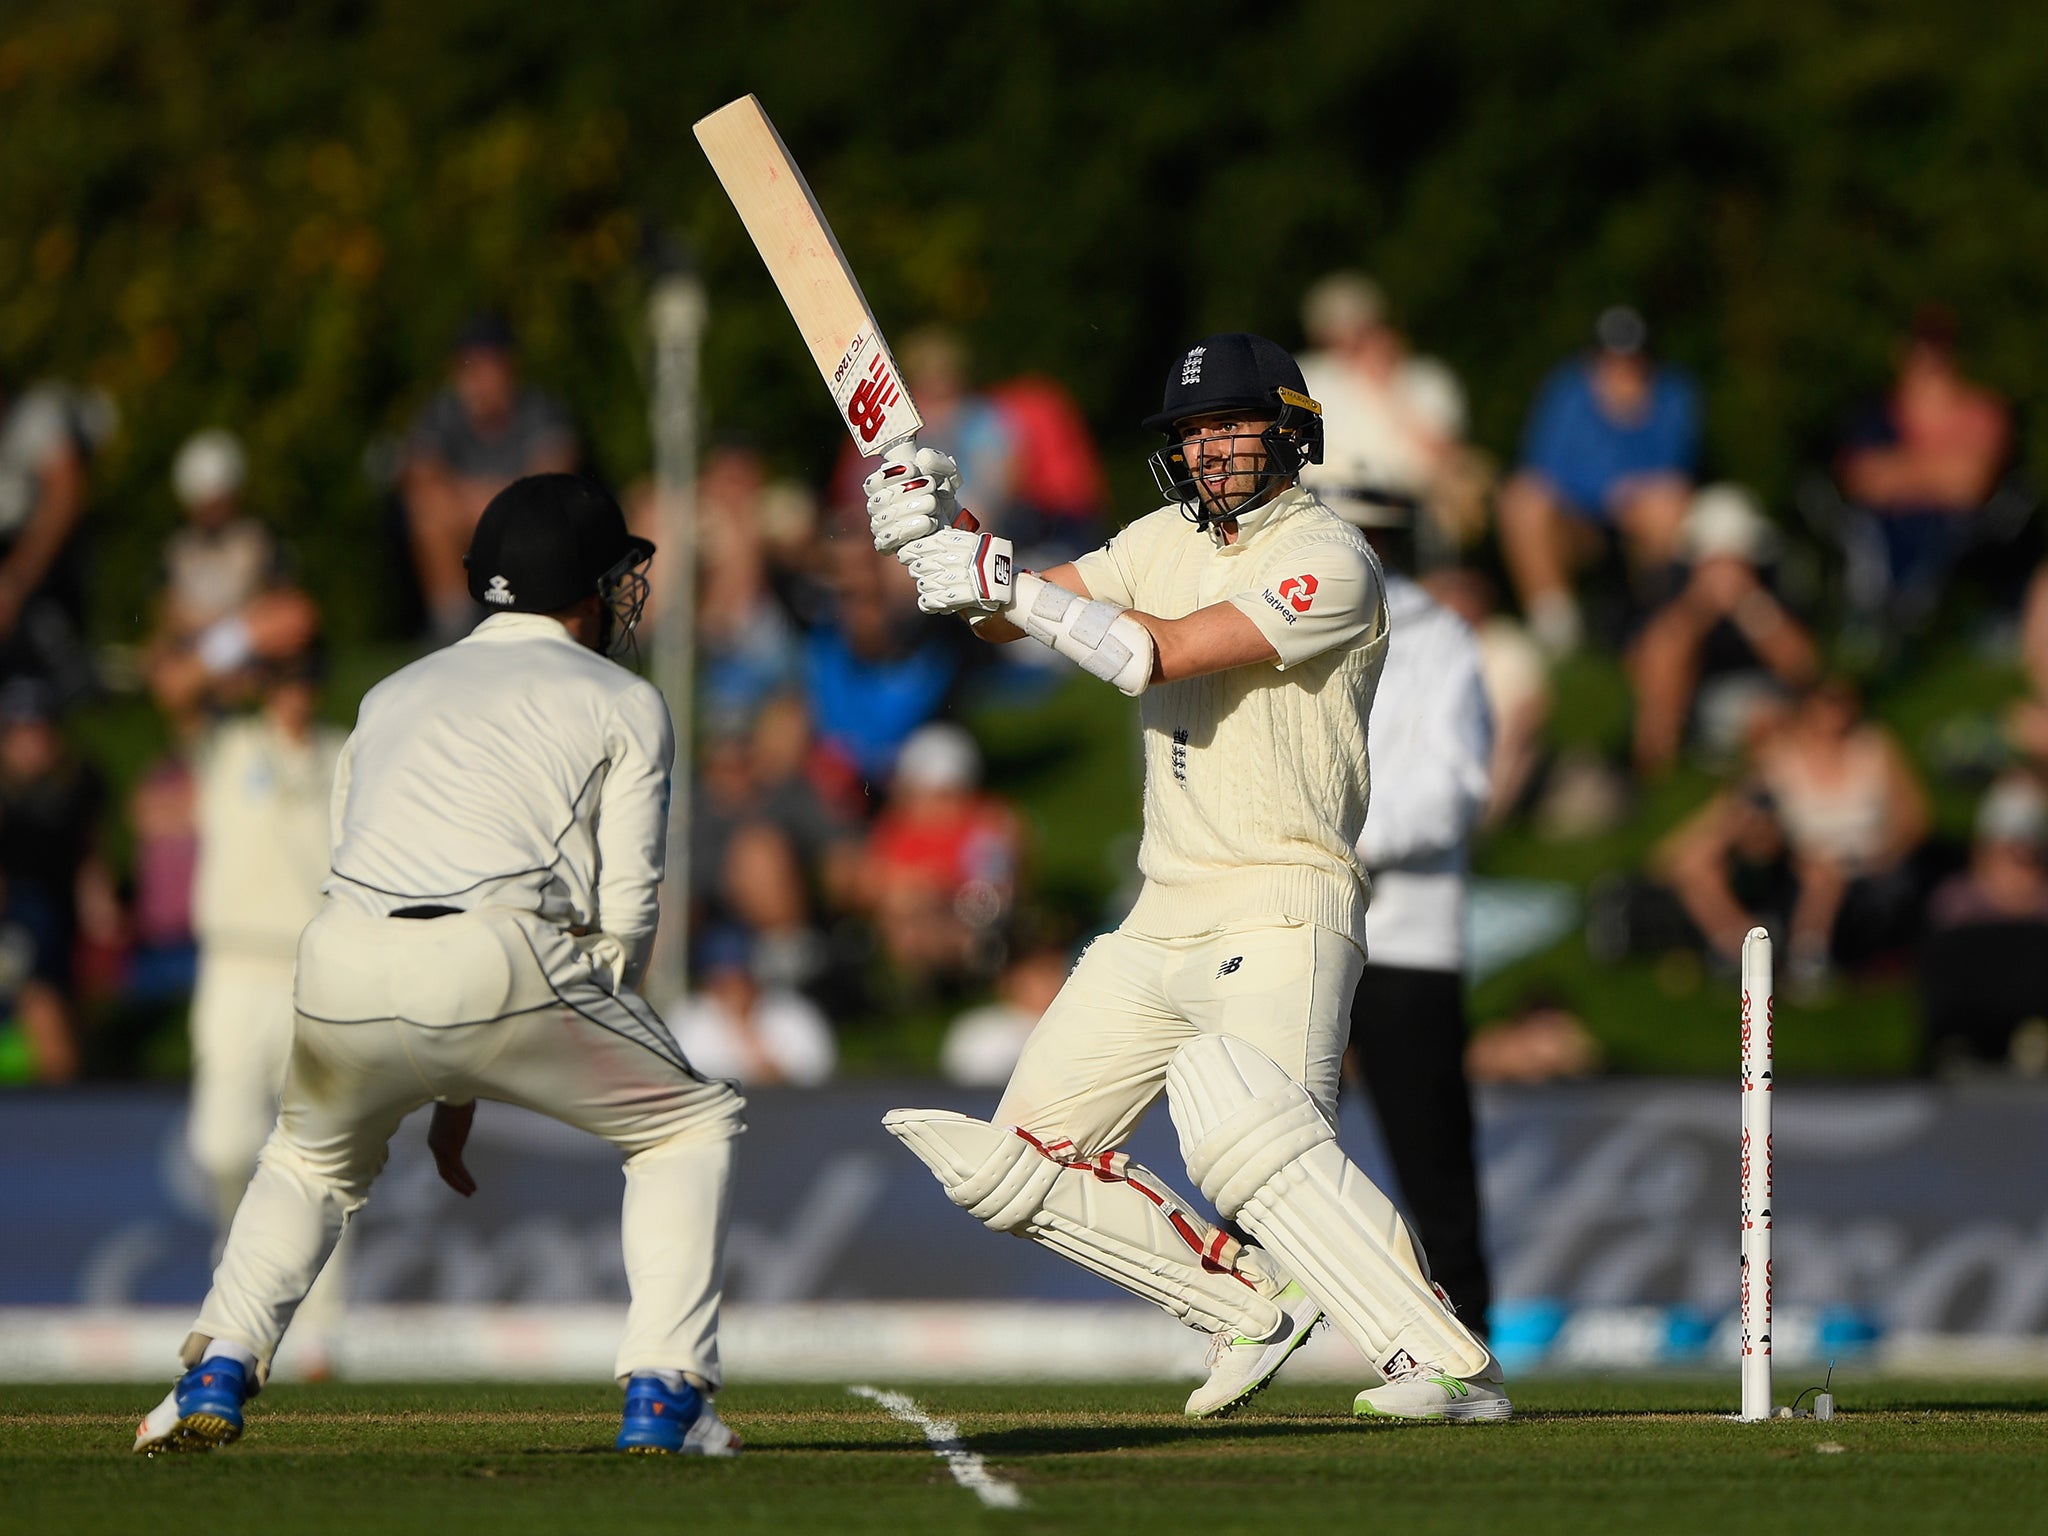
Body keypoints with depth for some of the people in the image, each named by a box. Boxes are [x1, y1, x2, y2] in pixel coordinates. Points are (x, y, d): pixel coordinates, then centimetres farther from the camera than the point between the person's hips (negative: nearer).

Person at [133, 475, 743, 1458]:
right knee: (691, 1123, 18)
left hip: (344, 967, 4)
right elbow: (624, 910, 10)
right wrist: (577, 1059, 25)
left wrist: (450, 1094, 30)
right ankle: (663, 1395, 5)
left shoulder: (394, 696, 32)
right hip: (500, 966, -4)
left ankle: (217, 1376, 15)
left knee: (313, 1156, 33)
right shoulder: (623, 704, 18)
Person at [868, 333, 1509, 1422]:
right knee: (1017, 1163, 8)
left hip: (1280, 917, -9)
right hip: (1162, 926, 9)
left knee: (1248, 1129, -32)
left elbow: (1162, 654, -19)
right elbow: (1006, 617, 17)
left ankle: (1451, 1365, -31)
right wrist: (933, 534, -3)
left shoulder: (1327, 560, -11)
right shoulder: (1167, 540, 14)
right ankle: (1250, 1303, 17)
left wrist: (1002, 580, -17)